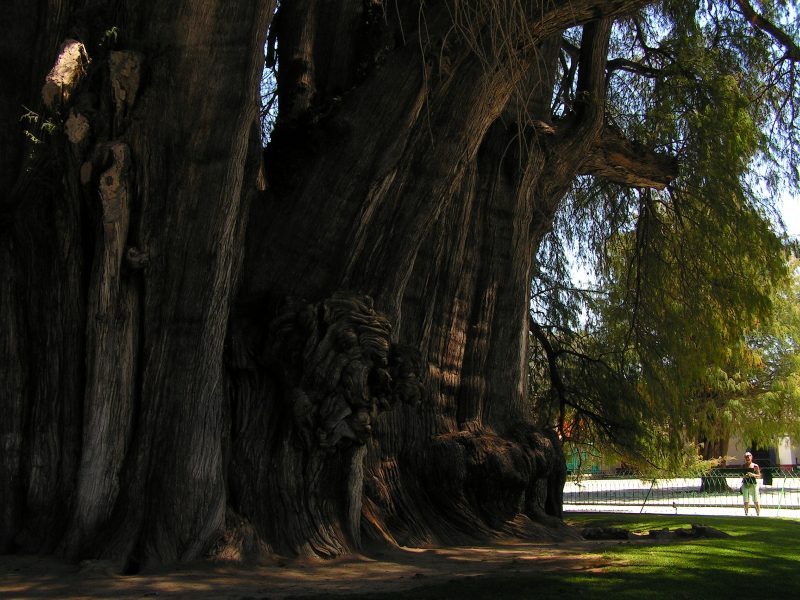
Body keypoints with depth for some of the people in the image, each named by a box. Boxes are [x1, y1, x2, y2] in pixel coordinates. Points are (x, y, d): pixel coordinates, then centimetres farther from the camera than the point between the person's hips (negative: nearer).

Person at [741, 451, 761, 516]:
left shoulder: (755, 466, 1)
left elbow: (759, 475, 1)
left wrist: (753, 475, -16)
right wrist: (744, 476, -11)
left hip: (753, 484, -2)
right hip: (745, 484, 2)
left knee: (756, 502, -4)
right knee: (746, 502, 4)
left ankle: (758, 514, 3)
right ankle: (746, 514, 12)